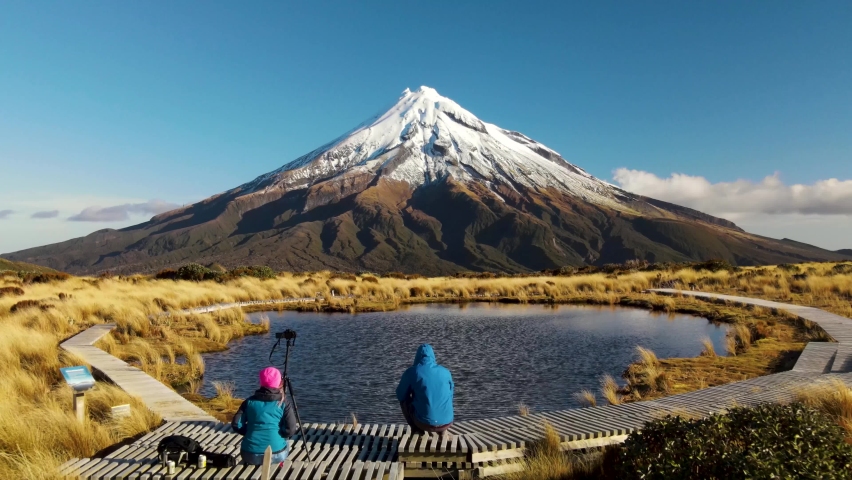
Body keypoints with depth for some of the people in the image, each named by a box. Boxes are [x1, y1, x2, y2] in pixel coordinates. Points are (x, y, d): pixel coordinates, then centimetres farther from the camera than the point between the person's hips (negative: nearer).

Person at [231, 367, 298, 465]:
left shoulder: (250, 401, 4)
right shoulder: (284, 403, -2)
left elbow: (236, 424, 1)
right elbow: (290, 430, -8)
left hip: (250, 455, 2)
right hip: (276, 454, -2)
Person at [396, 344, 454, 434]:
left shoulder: (412, 371, -3)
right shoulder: (445, 372, 7)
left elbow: (400, 395, 8)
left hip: (425, 422, -3)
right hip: (446, 422, 3)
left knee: (404, 400, 23)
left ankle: (417, 429, 12)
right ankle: (441, 429, 18)